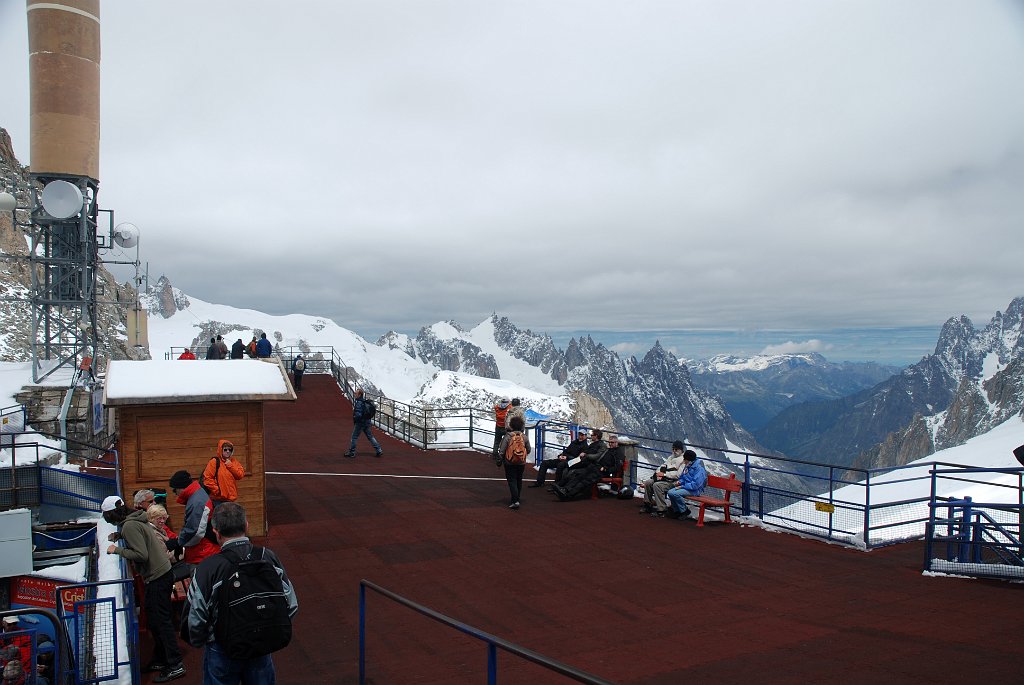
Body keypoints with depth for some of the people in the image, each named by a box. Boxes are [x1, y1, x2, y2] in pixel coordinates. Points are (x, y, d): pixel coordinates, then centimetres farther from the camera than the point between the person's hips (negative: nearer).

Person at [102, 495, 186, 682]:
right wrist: (119, 535, 17)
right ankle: (159, 660, 27)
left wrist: (118, 550, -12)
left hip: (158, 577, -10)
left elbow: (141, 555, -22)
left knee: (160, 621, -6)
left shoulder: (129, 526, -17)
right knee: (154, 620, 17)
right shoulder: (136, 519, 10)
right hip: (162, 573, 10)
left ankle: (175, 665, -3)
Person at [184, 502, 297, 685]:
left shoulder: (207, 569, -23)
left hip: (222, 651, -2)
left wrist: (198, 642, 4)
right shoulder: (269, 557, -13)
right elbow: (291, 605, -5)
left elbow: (195, 619, -18)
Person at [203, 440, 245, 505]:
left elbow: (241, 475, -1)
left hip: (230, 498, 5)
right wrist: (216, 490, -13)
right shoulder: (214, 462, -6)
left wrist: (230, 465, -10)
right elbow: (207, 478, -10)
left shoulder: (234, 462, 9)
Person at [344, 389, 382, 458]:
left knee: (354, 437, 5)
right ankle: (379, 450, 10)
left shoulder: (359, 403, -19)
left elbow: (358, 414, -26)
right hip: (367, 422, 9)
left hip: (360, 423, -9)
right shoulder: (365, 402, 9)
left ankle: (351, 452, 12)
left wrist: (354, 420, -9)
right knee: (370, 436, 13)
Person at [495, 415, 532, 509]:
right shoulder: (524, 436, -3)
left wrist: (501, 460, 5)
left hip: (509, 463, -4)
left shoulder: (507, 436, -14)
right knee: (519, 480, 19)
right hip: (522, 463, 4)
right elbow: (529, 450, 5)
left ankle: (515, 501, -13)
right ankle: (516, 497, 32)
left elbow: (502, 450, -12)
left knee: (512, 481, -1)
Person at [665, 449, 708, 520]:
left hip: (694, 490, -9)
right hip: (686, 487, 9)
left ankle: (684, 511, -7)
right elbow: (682, 477, 25)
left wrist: (682, 486, -20)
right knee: (670, 492, -11)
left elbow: (695, 485, -24)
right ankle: (677, 511, 3)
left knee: (675, 493, -27)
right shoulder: (687, 466, 9)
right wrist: (680, 482, 1)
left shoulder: (699, 469, -19)